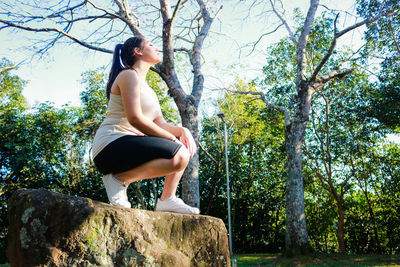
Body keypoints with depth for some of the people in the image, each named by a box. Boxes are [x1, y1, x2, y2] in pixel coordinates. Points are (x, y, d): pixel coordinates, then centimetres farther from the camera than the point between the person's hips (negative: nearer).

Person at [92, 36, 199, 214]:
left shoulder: (147, 88, 24)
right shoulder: (129, 75, -5)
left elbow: (160, 123, 19)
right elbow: (135, 119, -17)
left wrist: (183, 130, -2)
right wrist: (173, 139, -13)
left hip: (131, 144, 10)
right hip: (111, 145, -10)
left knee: (186, 150, 14)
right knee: (179, 156, -26)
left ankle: (167, 200, 9)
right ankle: (120, 179, -14)